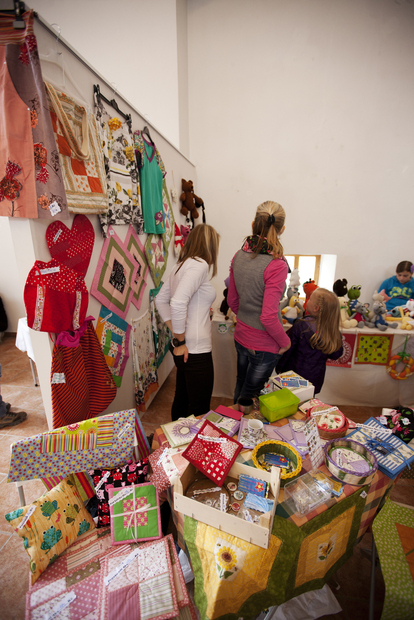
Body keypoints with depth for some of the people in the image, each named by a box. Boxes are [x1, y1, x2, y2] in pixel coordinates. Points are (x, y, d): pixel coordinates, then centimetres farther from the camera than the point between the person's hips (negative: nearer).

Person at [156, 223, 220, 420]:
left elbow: (160, 299, 15)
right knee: (200, 411, 7)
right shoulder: (199, 265, -17)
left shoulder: (181, 265, 10)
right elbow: (178, 303, -29)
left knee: (182, 400, 25)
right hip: (195, 351, -9)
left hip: (184, 350, 9)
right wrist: (180, 341, -17)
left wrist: (176, 332, 10)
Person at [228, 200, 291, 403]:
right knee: (249, 397, 16)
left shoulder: (239, 255, -4)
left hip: (241, 337, 7)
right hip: (264, 346, -7)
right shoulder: (276, 265, -24)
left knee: (240, 387, 29)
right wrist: (285, 342, -7)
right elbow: (268, 317, -25)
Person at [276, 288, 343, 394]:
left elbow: (287, 349, -14)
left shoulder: (300, 326, -22)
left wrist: (279, 367, -1)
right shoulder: (335, 332, -13)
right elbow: (335, 355, 1)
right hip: (315, 380, 3)